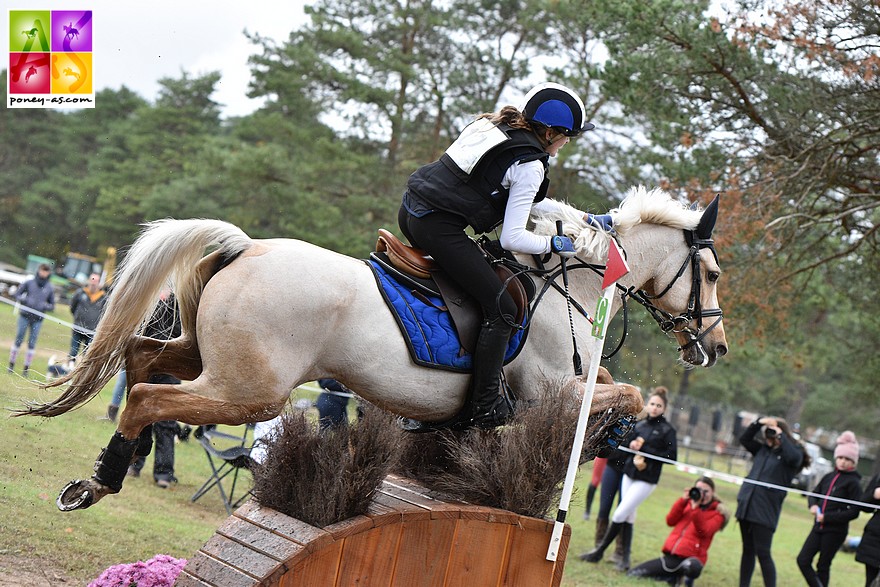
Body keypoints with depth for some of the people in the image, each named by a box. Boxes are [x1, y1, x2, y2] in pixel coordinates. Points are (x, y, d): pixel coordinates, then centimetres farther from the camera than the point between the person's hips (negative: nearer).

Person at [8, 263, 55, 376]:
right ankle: (11, 365, 10)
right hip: (25, 316, -1)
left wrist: (45, 306, -11)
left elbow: (52, 305, 10)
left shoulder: (50, 288, 3)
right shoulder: (29, 283, 0)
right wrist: (25, 300, -14)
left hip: (38, 319, 1)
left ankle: (26, 368, 8)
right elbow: (17, 295, 5)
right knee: (18, 340, 1)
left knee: (32, 343, 2)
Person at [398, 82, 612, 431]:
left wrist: (586, 218, 28)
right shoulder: (529, 165, -11)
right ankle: (484, 410, -6)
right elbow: (512, 239, -13)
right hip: (439, 228, -10)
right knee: (500, 310, -5)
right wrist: (553, 245, 4)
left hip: (411, 209, 10)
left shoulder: (498, 127, 17)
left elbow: (530, 201, 28)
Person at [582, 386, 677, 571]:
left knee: (620, 514, -8)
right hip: (629, 474, 6)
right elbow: (628, 443, 15)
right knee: (628, 517, 8)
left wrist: (644, 449, -15)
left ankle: (600, 551, 2)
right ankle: (625, 558, 14)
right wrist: (632, 444, -9)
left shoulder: (667, 430, -6)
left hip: (646, 480, -6)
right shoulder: (639, 425, 9)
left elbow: (672, 457, -11)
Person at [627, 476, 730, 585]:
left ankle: (688, 578, -6)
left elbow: (704, 531, -15)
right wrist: (683, 500, -3)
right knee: (632, 575, -2)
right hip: (671, 555, 5)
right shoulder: (688, 503, 17)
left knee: (693, 567, -45)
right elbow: (670, 521, 6)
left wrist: (695, 509, -21)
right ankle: (674, 576, 13)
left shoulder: (717, 512, 3)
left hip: (690, 557, -5)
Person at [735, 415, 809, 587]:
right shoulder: (763, 449, 14)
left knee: (762, 553, -8)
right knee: (748, 550, 12)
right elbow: (744, 439, 22)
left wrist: (781, 436, -13)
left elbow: (794, 457, -24)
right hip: (747, 506, 6)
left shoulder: (794, 452, -2)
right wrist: (758, 423, 8)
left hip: (765, 510, -6)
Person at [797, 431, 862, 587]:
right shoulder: (829, 477, 10)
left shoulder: (853, 483, -7)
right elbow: (814, 494, 21)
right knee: (803, 560, -2)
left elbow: (854, 512, -10)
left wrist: (827, 517, -15)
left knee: (823, 566, 2)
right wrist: (813, 505, -3)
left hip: (835, 531, -6)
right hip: (819, 527, 6)